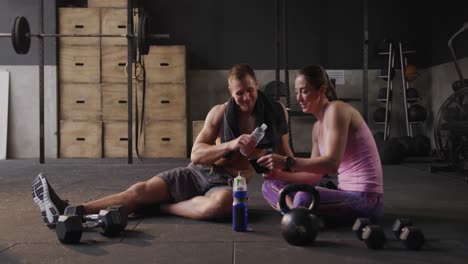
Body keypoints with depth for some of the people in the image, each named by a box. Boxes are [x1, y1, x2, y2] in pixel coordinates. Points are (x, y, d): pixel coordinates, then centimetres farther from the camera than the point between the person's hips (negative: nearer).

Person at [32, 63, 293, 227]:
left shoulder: (276, 112, -2)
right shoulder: (220, 112, -2)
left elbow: (286, 155, 11)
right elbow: (196, 155, -7)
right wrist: (230, 145, -22)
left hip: (228, 183, -2)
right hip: (198, 172, 3)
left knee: (220, 204, -42)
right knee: (141, 189, -18)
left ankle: (159, 207, -21)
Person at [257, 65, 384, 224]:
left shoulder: (336, 110, -14)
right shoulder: (317, 127, 13)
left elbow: (332, 163, -27)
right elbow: (316, 174, 11)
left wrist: (287, 162, -31)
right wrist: (280, 174, -2)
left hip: (366, 198, -9)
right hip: (346, 194, 9)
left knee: (305, 199, -37)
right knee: (271, 185, 6)